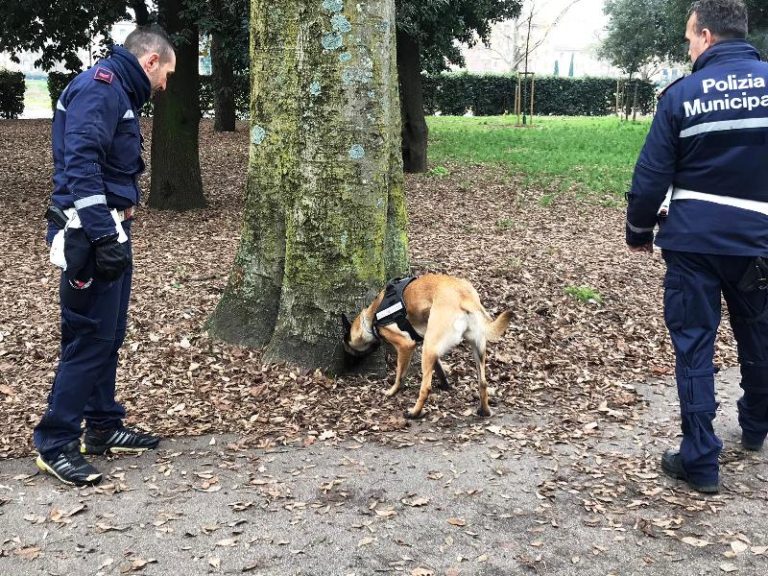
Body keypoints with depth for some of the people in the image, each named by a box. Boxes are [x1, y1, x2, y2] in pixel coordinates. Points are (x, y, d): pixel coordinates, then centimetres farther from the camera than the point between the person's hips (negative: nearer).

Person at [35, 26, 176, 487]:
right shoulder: (100, 86, -13)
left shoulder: (119, 91, 19)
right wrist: (103, 236, -28)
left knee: (109, 335, 15)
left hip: (110, 229, 10)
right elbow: (81, 161, -24)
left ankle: (103, 427, 27)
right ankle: (55, 444, 4)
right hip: (91, 233, -10)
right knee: (88, 338, -6)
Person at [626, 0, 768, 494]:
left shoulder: (682, 94, -7)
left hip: (693, 241, -3)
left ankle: (701, 462, 5)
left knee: (694, 344, 4)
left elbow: (652, 174, -6)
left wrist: (639, 231, 8)